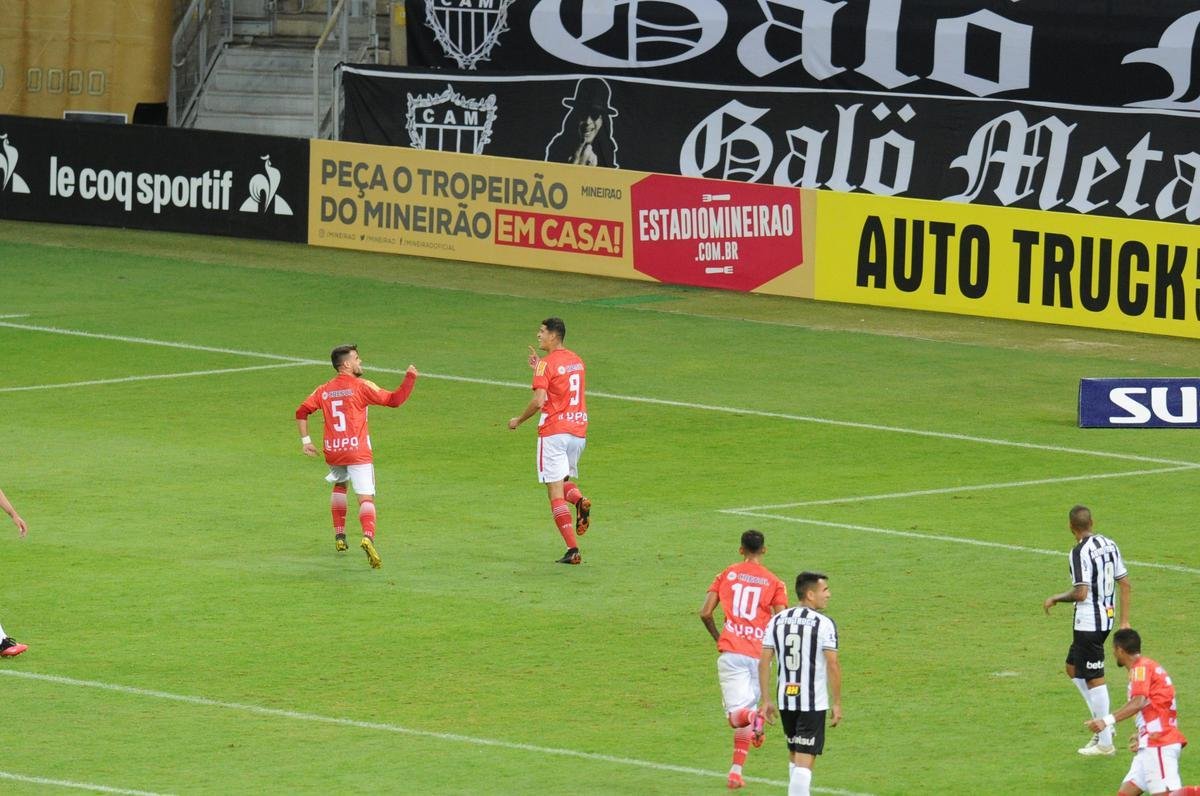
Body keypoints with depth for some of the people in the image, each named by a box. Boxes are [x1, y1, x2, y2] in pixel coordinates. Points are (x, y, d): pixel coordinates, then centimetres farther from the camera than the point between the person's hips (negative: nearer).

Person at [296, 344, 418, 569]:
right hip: (358, 452, -5)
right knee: (366, 498, -9)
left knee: (339, 485, 33)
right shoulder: (361, 386, -4)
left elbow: (302, 412, 6)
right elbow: (394, 399, -7)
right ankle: (368, 537, -35)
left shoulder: (324, 390, 10)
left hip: (333, 452, 5)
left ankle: (339, 536, 28)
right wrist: (410, 379, 2)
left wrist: (306, 440, 9)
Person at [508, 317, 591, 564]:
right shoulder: (576, 361, 13)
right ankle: (580, 501, -14)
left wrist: (518, 420, -4)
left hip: (553, 432, -7)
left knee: (555, 492, -4)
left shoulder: (547, 363, -10)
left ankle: (572, 550, -11)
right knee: (564, 480, 22)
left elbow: (539, 400, -19)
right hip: (578, 431, 7)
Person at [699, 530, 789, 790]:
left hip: (731, 652, -1)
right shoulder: (774, 583, 3)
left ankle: (753, 718, -40)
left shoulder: (726, 575, 7)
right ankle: (736, 770, 13)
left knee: (736, 714, -5)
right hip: (759, 654, 1)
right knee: (747, 714, 15)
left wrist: (717, 637, 20)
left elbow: (705, 613, 2)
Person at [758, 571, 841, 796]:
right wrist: (837, 703, -6)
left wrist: (767, 700, 10)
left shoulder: (777, 621, 6)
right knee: (805, 760, -5)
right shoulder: (823, 623, -11)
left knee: (795, 756, 21)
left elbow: (764, 662, 5)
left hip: (785, 700, 6)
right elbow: (833, 665, -13)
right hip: (814, 702, -6)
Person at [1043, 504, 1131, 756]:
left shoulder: (1080, 552, -18)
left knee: (1094, 679, -1)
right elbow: (1125, 584, 10)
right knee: (1073, 668, 22)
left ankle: (1105, 743, 5)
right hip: (1106, 617, 9)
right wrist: (1125, 620, 15)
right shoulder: (1109, 544, 7)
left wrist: (1055, 599, -5)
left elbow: (1081, 593, -23)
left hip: (1088, 622, -9)